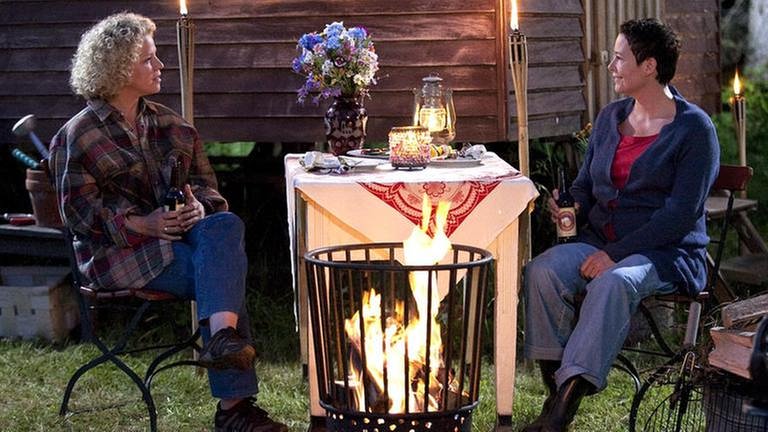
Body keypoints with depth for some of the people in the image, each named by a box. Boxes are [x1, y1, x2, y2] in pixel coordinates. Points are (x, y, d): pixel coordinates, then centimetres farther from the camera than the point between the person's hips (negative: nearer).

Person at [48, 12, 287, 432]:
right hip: (118, 249, -6)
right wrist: (143, 224, -21)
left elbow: (204, 178, 16)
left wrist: (200, 204, -9)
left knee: (226, 225, -29)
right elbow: (79, 211, -9)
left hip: (181, 229, 6)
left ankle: (223, 336, -43)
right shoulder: (77, 136, -3)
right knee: (224, 271, -28)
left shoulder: (166, 122, 15)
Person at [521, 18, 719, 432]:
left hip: (667, 253, -6)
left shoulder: (694, 129, -5)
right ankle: (554, 392, -24)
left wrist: (616, 254, -20)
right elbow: (585, 184, 21)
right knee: (542, 269, -25)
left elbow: (682, 213, -13)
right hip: (599, 240, 6)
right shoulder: (611, 117, 15)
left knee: (613, 283, -37)